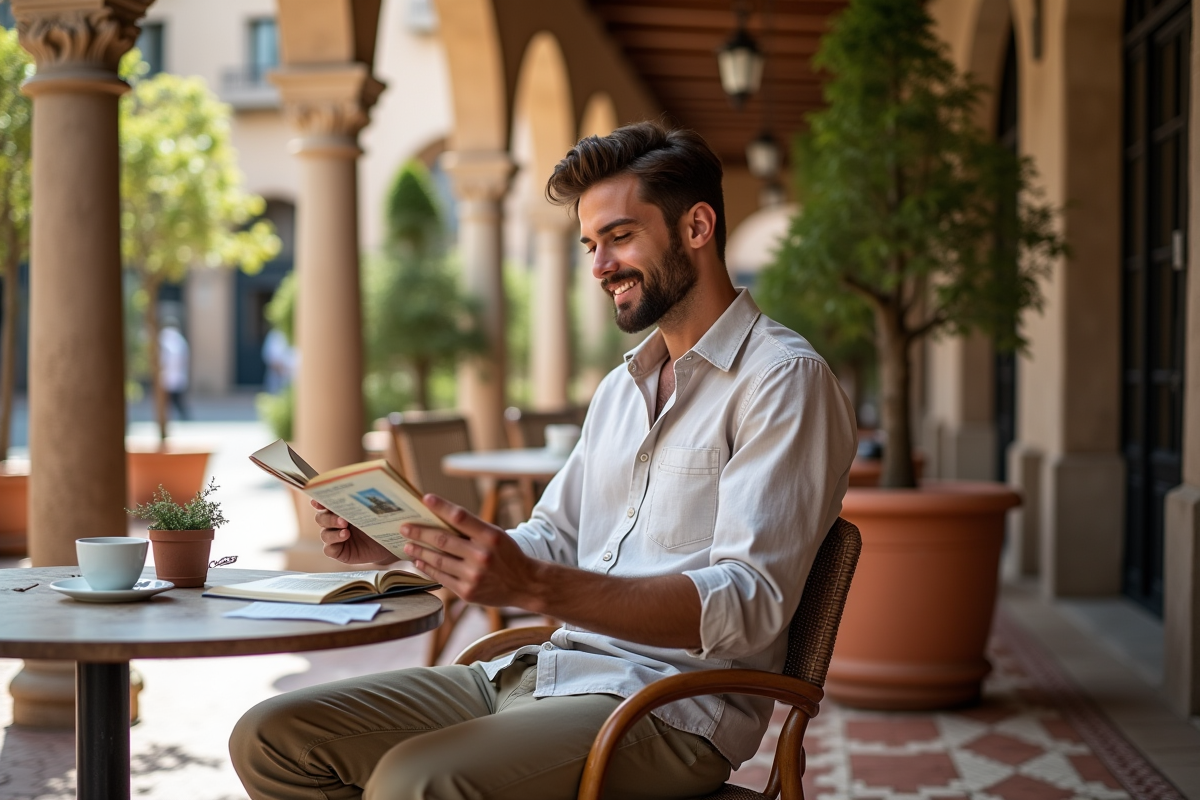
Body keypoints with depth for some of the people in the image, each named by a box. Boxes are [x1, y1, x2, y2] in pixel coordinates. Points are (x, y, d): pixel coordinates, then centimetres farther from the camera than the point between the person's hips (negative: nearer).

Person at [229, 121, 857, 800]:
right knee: (273, 738, -4)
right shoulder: (621, 388, 21)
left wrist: (534, 588, -31)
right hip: (542, 671, 9)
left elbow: (749, 604, -20)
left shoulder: (784, 380, -8)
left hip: (670, 703, -8)